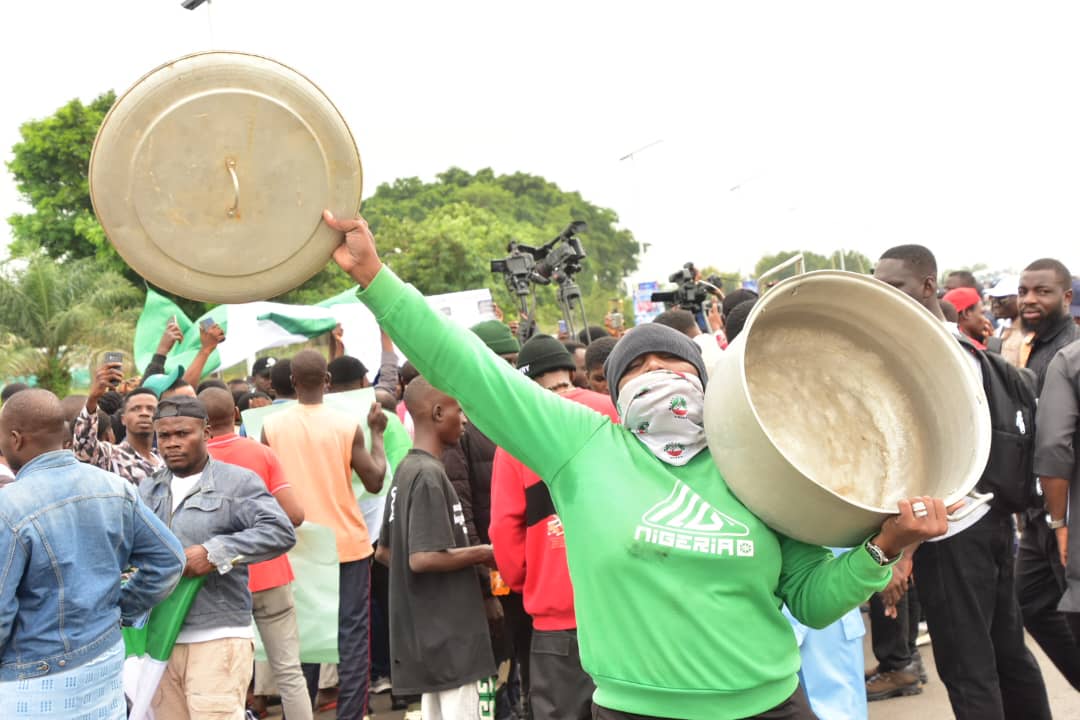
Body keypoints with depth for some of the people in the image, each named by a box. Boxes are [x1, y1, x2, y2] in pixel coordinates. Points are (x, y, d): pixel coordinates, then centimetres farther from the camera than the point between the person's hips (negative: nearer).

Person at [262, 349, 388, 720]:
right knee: (353, 634, 4)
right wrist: (377, 432, 5)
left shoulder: (272, 426, -5)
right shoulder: (347, 424, -10)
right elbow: (375, 481, -5)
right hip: (348, 543, -2)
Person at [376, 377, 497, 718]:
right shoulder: (430, 475, -17)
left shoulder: (405, 470, 11)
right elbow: (422, 558, -25)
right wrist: (484, 553, -13)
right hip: (452, 638, -9)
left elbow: (384, 552, 18)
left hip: (430, 636, 9)